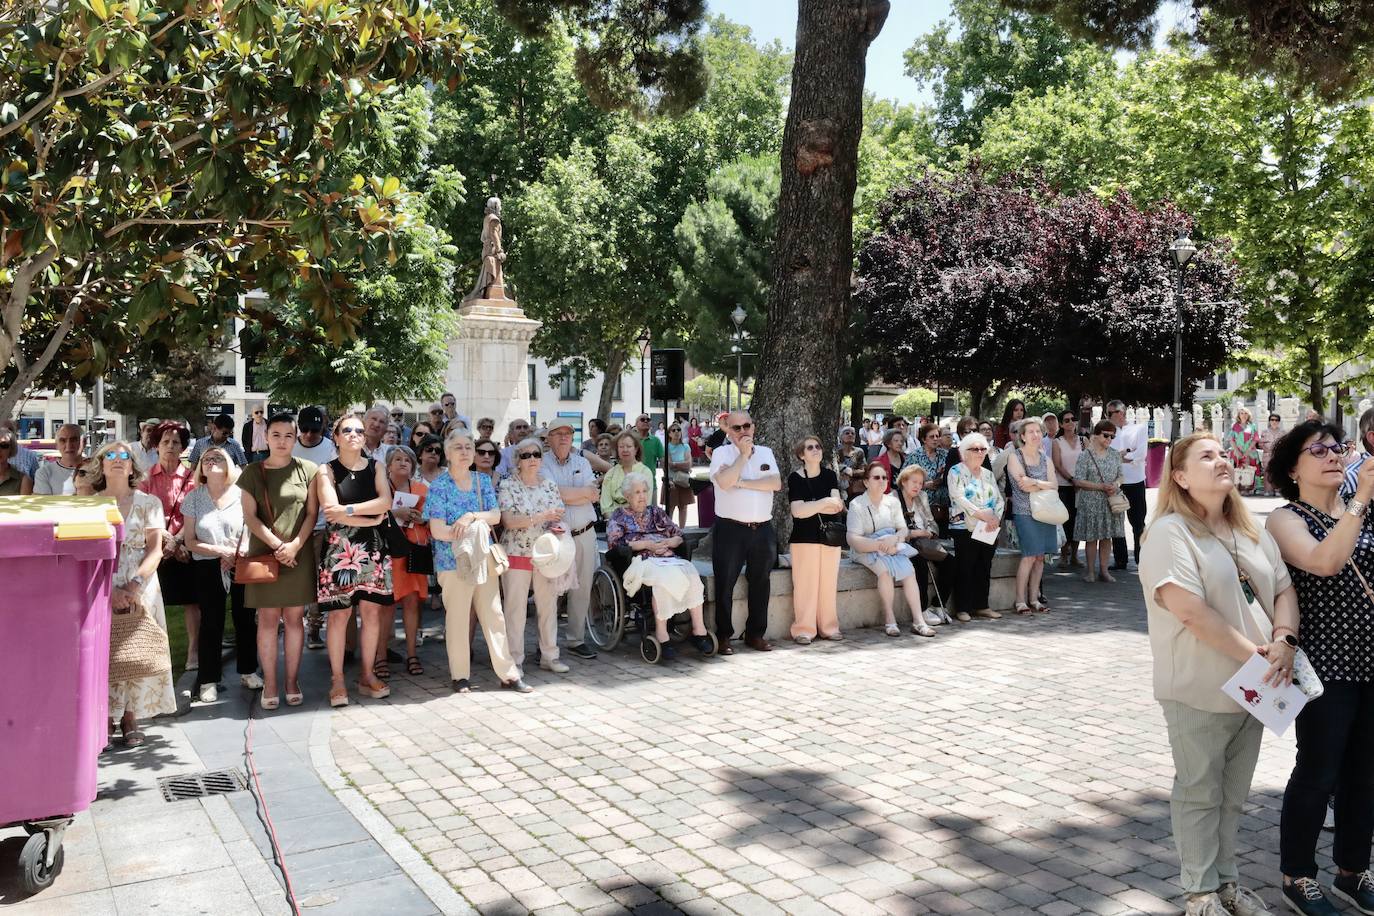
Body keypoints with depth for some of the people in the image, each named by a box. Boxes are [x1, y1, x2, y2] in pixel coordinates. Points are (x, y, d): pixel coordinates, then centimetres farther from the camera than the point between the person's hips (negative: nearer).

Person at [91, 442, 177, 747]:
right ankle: (106, 721, 6)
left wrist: (136, 584, -14)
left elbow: (155, 550, 1)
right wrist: (110, 590, -13)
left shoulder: (149, 503, 8)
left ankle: (130, 718, 8)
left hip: (141, 589, 0)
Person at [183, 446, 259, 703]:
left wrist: (239, 552, -15)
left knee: (245, 619, 4)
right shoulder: (193, 498, 3)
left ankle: (248, 671, 19)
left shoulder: (242, 494, 0)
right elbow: (190, 542, 2)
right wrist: (221, 551, -11)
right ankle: (208, 680, 10)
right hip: (209, 568, 0)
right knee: (211, 622, 2)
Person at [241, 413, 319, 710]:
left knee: (294, 618, 4)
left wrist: (294, 546, -12)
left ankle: (292, 681, 12)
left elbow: (312, 514, 2)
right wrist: (276, 545, -11)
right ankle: (269, 684, 7)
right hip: (264, 553, 0)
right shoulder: (253, 472, 6)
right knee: (267, 619, 1)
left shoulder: (307, 470, 4)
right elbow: (250, 516, 1)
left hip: (299, 554, 0)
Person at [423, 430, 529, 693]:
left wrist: (471, 516, -15)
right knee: (457, 619, 4)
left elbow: (496, 516, 1)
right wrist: (472, 533, -13)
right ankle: (459, 676, 16)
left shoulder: (483, 480, 8)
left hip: (484, 559, 4)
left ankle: (508, 674, 9)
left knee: (494, 615, 5)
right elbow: (437, 530, -12)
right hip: (453, 560, -4)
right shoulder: (439, 486, -5)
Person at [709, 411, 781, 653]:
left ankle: (755, 634, 24)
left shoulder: (765, 452, 11)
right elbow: (724, 481, -21)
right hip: (730, 529, -4)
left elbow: (776, 483, -5)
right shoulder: (721, 453, -2)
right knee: (725, 584, 1)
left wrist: (742, 482, -13)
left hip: (763, 529, 4)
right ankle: (723, 636, 11)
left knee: (760, 583, 12)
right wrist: (744, 454, -12)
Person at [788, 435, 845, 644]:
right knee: (805, 584, -7)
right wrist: (825, 503, -13)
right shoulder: (795, 478, -3)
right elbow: (798, 511, -14)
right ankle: (803, 629, -2)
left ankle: (828, 627, 13)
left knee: (829, 583, 3)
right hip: (805, 538, -3)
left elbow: (838, 505, -4)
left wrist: (810, 506, -13)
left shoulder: (830, 475, 8)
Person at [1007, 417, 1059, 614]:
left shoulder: (1046, 458, 14)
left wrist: (1035, 483, -12)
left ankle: (1034, 598, 12)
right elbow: (1023, 485, -11)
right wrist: (1046, 488, -4)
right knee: (1030, 555, -13)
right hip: (1024, 511, -5)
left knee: (1040, 556, 4)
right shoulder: (1015, 456, -2)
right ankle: (1020, 601, -6)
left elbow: (1055, 485, 3)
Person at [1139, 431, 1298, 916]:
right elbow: (1192, 612, -22)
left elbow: (1284, 590, 7)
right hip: (1200, 691, -7)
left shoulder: (1252, 532, 10)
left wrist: (1282, 644, -11)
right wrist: (1253, 654, -19)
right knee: (1201, 793, 6)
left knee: (1233, 792, 17)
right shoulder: (1170, 532, -14)